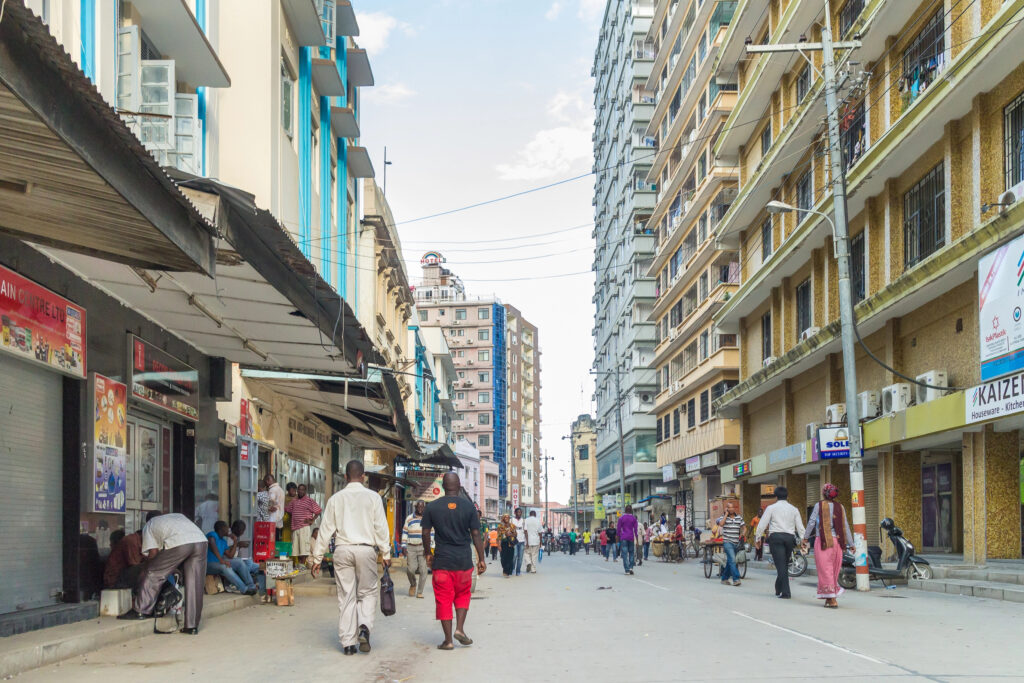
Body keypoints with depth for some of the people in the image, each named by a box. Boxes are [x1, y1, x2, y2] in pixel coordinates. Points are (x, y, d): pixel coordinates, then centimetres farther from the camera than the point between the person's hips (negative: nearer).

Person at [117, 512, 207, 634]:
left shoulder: (149, 525, 27)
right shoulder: (178, 515, 40)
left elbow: (153, 552, 18)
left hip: (179, 544, -5)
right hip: (202, 541, 5)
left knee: (152, 574, 12)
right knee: (194, 584, 10)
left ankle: (140, 610, 15)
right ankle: (192, 626, 11)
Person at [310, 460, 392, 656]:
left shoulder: (336, 498, 4)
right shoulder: (373, 497, 1)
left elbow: (326, 529, 5)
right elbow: (381, 528, -1)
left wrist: (316, 558, 10)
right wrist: (386, 554, 5)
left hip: (343, 550, 1)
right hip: (366, 550, -1)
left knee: (346, 596, 6)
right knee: (368, 592, 11)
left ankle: (348, 643, 5)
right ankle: (364, 627, -14)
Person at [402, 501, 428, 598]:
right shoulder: (409, 519, 10)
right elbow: (404, 532, 12)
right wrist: (404, 546, 3)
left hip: (423, 547, 0)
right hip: (411, 547, 0)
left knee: (423, 570, -5)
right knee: (410, 569, -8)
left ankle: (420, 592, 4)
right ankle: (413, 585, 22)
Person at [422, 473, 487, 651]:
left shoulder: (432, 507, -1)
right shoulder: (469, 506, -2)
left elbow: (425, 533, 1)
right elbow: (476, 535, -2)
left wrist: (428, 553, 17)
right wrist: (481, 559, 4)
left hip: (442, 560, 0)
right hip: (464, 561, 0)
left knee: (443, 599, 5)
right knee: (462, 594, 19)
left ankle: (448, 640, 4)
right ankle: (459, 628, 4)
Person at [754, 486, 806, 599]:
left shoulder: (771, 508, 3)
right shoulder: (794, 509, 13)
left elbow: (762, 524, 0)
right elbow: (800, 527, 9)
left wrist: (757, 537, 6)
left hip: (776, 536, -4)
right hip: (790, 537, 4)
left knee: (781, 565, -7)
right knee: (785, 565, 16)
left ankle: (785, 592, -15)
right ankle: (779, 589, 25)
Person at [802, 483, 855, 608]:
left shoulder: (819, 505, -4)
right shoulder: (840, 507, 7)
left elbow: (811, 522, -4)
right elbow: (846, 526, 7)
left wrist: (805, 539, 4)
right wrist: (851, 544, 10)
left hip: (822, 541, -4)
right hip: (837, 541, 4)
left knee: (825, 570, -2)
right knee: (834, 570, 13)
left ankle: (832, 600, -7)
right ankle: (829, 598, 18)